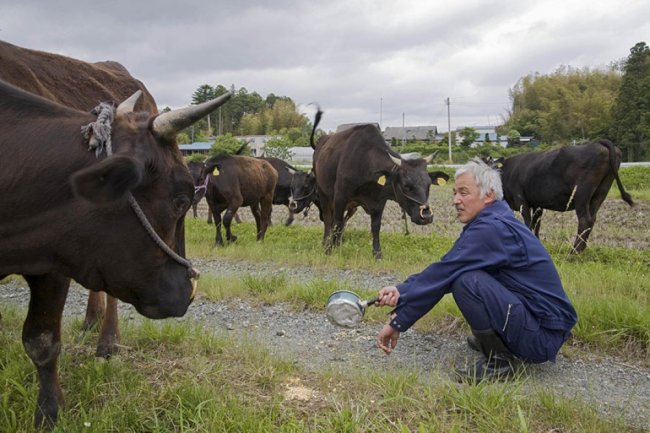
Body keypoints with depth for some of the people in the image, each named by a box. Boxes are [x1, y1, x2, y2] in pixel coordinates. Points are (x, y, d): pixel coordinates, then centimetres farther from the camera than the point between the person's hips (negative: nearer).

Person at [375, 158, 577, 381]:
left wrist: (397, 321, -19)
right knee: (462, 272, 16)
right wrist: (402, 291, -8)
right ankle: (492, 339, 21)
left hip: (543, 336, -10)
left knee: (465, 280, -26)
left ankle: (501, 358, -11)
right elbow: (444, 270, 5)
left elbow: (444, 273, -23)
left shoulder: (492, 228, -21)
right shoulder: (491, 221, 8)